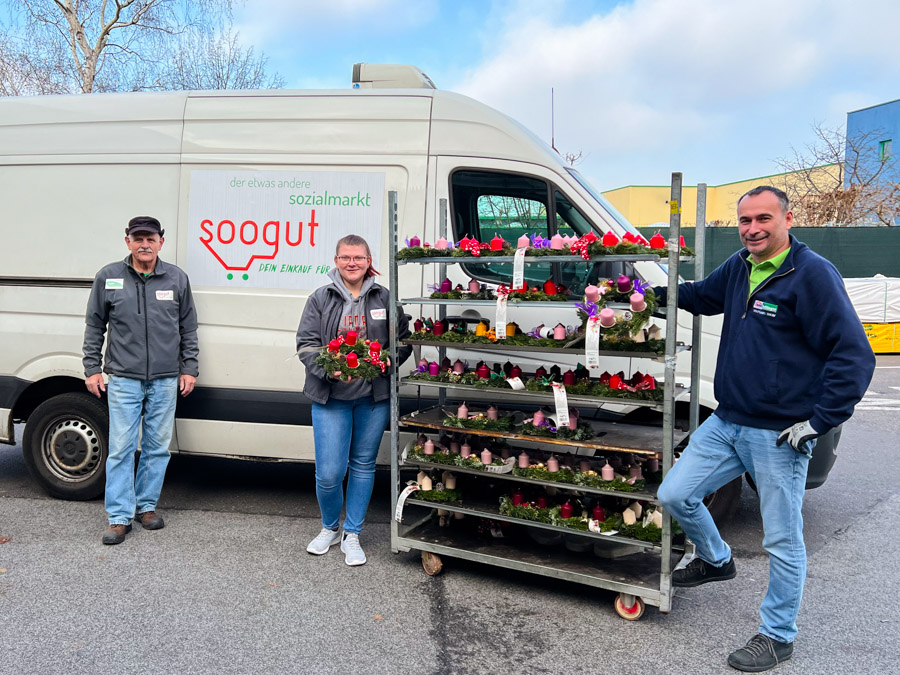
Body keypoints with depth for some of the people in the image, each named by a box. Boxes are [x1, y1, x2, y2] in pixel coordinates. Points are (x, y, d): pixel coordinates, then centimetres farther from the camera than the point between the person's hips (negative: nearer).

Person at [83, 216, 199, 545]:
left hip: (165, 381, 1)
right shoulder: (108, 277, 3)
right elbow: (94, 326, 8)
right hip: (124, 379, -1)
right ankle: (120, 517, 8)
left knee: (158, 447, 8)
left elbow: (188, 328, 10)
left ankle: (146, 505, 23)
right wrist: (92, 368, 4)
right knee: (121, 449, -1)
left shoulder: (177, 278, 5)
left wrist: (189, 368, 6)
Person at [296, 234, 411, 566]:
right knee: (329, 473, -3)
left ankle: (352, 535, 26)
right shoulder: (320, 299, 3)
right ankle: (330, 528, 27)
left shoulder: (385, 299, 5)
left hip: (374, 398, 1)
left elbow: (403, 341, 11)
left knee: (363, 465, 10)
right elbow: (306, 345, 0)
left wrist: (387, 361, -10)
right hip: (331, 398, -1)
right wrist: (330, 369, -17)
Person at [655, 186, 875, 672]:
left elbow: (854, 355, -17)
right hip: (726, 423, 7)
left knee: (782, 541, 6)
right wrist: (658, 289, 14)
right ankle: (716, 560, 38)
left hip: (780, 435, -7)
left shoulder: (812, 274, -15)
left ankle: (778, 635, 27)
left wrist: (818, 421, -17)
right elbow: (702, 297, 29)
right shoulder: (738, 268, 7)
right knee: (674, 495, 10)